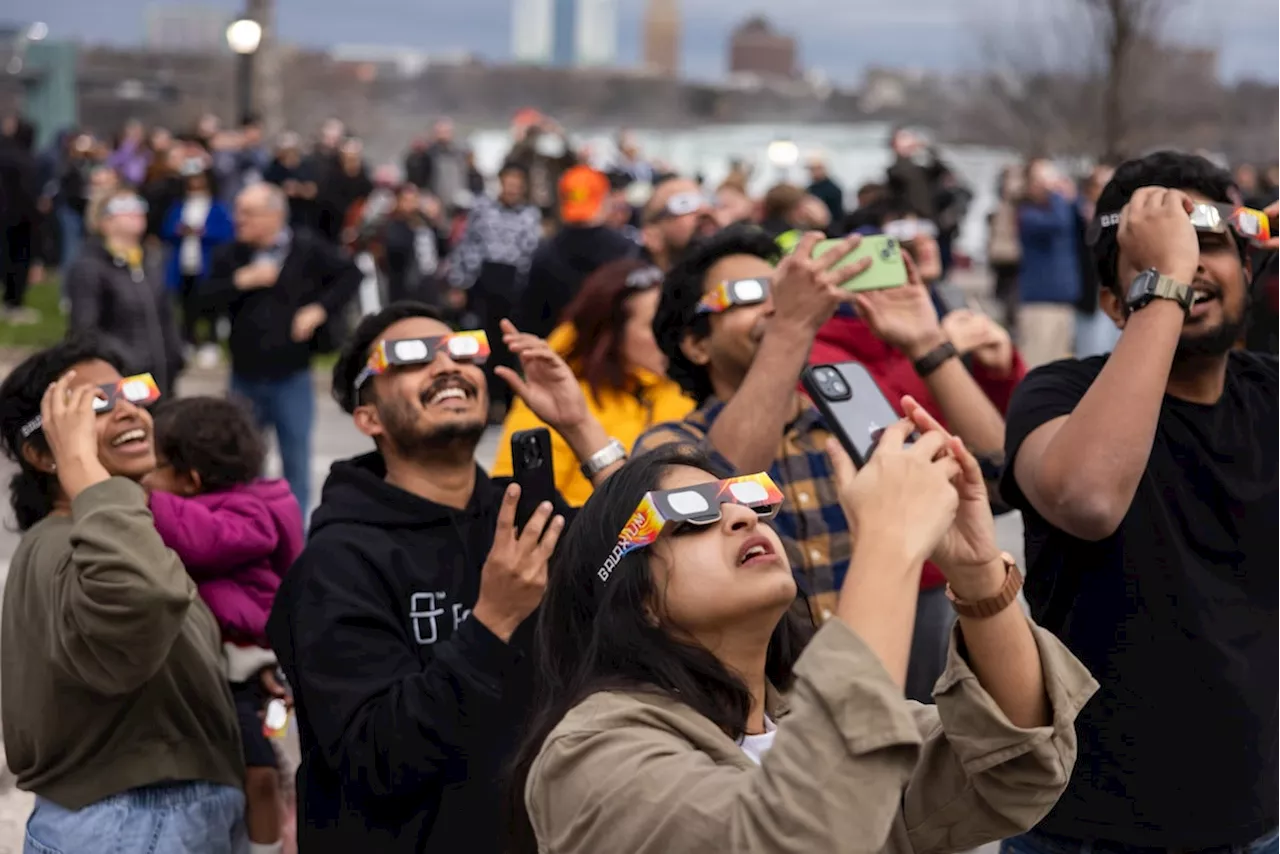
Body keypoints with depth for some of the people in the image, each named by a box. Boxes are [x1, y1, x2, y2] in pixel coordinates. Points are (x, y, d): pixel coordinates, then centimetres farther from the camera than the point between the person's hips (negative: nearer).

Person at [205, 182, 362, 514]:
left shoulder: (309, 251, -5)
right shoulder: (229, 256, 4)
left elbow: (350, 275, 0)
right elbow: (209, 299, -5)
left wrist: (320, 309, -10)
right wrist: (242, 281, -18)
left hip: (292, 377, -3)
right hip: (245, 376, 3)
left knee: (296, 459, 2)